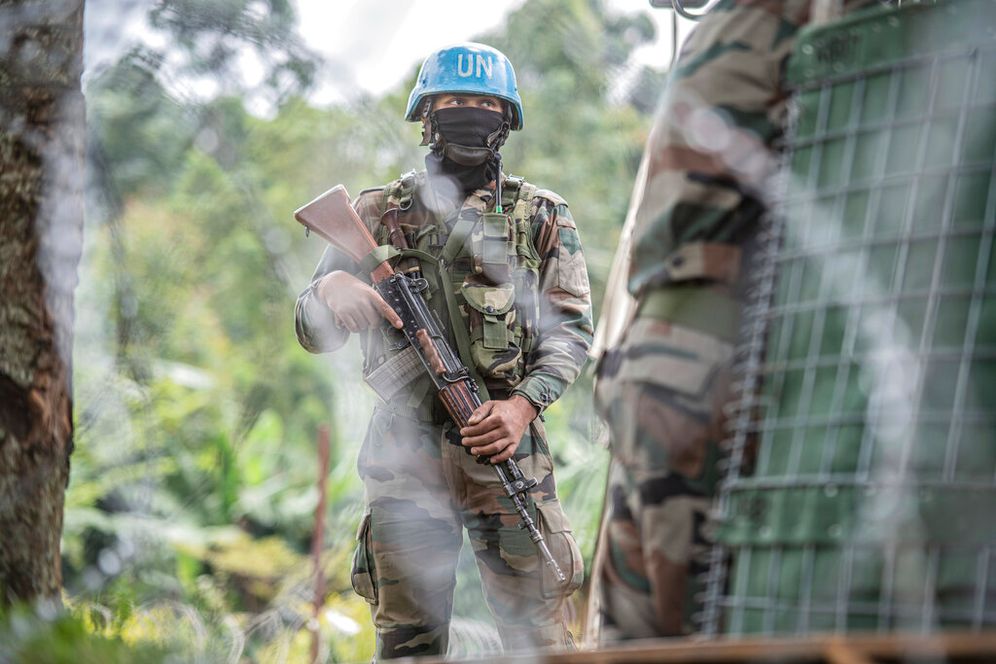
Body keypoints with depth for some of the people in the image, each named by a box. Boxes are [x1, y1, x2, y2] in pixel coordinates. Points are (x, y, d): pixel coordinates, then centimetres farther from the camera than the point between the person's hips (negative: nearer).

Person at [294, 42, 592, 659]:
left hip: (507, 445, -1)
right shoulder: (379, 212, 11)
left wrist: (522, 405, -14)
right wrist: (330, 290, -16)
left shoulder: (543, 216, 10)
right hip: (405, 451, 1)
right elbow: (313, 334, 9)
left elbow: (572, 328, 4)